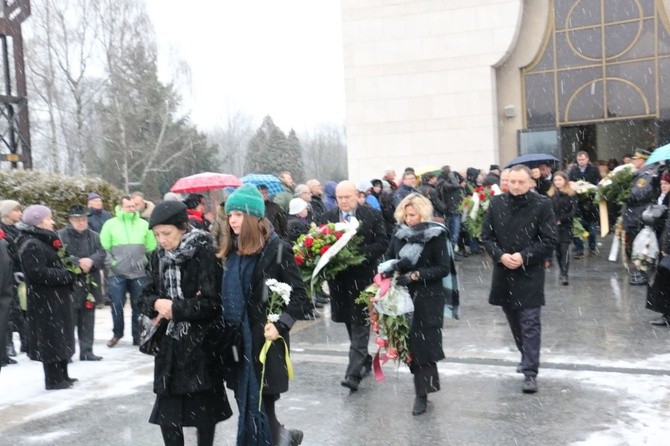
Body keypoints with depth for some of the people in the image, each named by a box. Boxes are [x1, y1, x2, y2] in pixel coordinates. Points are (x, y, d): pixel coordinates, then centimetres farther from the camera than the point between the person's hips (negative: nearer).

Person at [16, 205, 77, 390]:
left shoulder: (44, 241, 16)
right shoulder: (31, 245, -16)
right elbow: (38, 272, -25)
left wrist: (70, 266, 4)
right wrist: (67, 275, -19)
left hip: (55, 298, 10)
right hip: (45, 301, -10)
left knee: (61, 336, 16)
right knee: (51, 338, -4)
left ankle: (62, 375, 26)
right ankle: (53, 379, 5)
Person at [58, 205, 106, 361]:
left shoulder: (94, 236, 13)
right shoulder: (61, 235, -2)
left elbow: (102, 254, 2)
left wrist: (90, 261, -17)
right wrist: (79, 263, -21)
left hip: (90, 283, 4)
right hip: (69, 283, -4)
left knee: (87, 319, 9)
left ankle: (87, 351, 17)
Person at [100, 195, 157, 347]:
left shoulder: (144, 224, 4)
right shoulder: (110, 224, 0)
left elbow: (152, 247, 8)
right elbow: (104, 247, 0)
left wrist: (145, 261, 3)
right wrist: (112, 261, -7)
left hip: (139, 273, 1)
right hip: (117, 273, -1)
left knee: (139, 306, 6)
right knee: (117, 305, 1)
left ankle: (138, 336, 16)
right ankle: (117, 333, 21)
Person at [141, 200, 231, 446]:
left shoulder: (203, 254, -13)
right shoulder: (158, 257, 5)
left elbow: (212, 302, -17)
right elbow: (146, 296, 10)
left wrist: (175, 308, -17)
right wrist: (157, 303, -12)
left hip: (200, 345, -5)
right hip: (169, 345, 5)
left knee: (204, 411, 9)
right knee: (166, 413, 6)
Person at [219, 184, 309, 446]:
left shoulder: (276, 249, -9)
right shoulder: (232, 251, 10)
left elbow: (299, 295, -10)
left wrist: (280, 325, -20)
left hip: (265, 340, -6)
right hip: (237, 340, 6)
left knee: (261, 404, -3)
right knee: (247, 404, 11)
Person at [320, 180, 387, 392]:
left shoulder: (372, 216, -2)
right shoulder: (328, 217, 7)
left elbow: (382, 244, -6)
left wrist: (360, 252, -19)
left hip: (363, 277, -4)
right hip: (339, 278, 4)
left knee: (360, 324, -6)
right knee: (349, 321, 15)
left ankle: (354, 373, -8)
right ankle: (364, 360, 34)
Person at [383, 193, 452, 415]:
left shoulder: (436, 235, -6)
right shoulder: (400, 234, 7)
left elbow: (444, 268, -10)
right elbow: (387, 258, 12)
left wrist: (415, 275, -18)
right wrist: (391, 267, -10)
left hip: (428, 298, -4)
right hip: (404, 297, 4)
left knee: (423, 343, -5)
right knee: (409, 343, 5)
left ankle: (422, 393, 6)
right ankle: (425, 385, 22)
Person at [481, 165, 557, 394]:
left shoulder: (542, 204, -7)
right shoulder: (496, 203, 2)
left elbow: (549, 240, -8)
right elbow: (486, 236, 4)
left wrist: (524, 256, -18)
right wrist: (500, 256, -12)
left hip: (530, 274, -4)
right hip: (503, 272, 4)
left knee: (530, 323, -4)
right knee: (514, 321, 18)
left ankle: (530, 372, -1)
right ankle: (527, 356, 39)